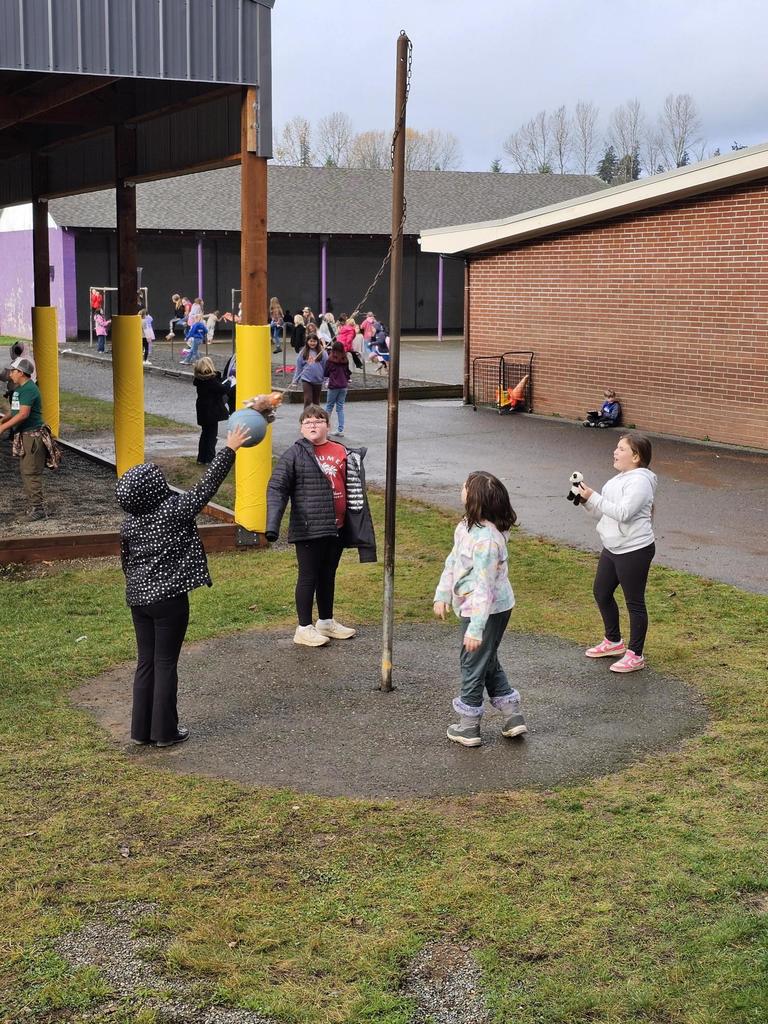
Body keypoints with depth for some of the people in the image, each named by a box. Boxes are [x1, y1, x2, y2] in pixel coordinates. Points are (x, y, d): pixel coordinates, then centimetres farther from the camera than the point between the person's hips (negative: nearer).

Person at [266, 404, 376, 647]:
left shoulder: (343, 453, 7)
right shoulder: (294, 455, -7)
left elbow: (354, 491, 12)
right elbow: (276, 489, -11)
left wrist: (360, 529, 10)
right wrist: (273, 525, -24)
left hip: (337, 528, 5)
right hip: (308, 529, -5)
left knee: (328, 576, 18)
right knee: (309, 577, 3)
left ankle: (326, 622, 32)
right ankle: (304, 628, 15)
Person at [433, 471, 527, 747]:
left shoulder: (486, 539, -30)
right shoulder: (467, 526, 0)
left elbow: (484, 588, -29)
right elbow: (453, 561, 13)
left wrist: (476, 629, -27)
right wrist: (442, 594, 11)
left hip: (487, 610, -10)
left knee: (472, 664, 6)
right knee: (488, 662, 21)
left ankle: (468, 726, 22)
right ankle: (512, 716, 28)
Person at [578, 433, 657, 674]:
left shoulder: (640, 481, -19)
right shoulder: (619, 479, 11)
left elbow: (622, 513, -28)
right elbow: (604, 513, 14)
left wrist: (593, 497, -23)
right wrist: (586, 500, -2)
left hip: (634, 551, -10)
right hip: (612, 548, 10)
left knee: (634, 602, 2)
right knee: (601, 592, 20)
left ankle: (635, 655, 14)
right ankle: (613, 642, 38)